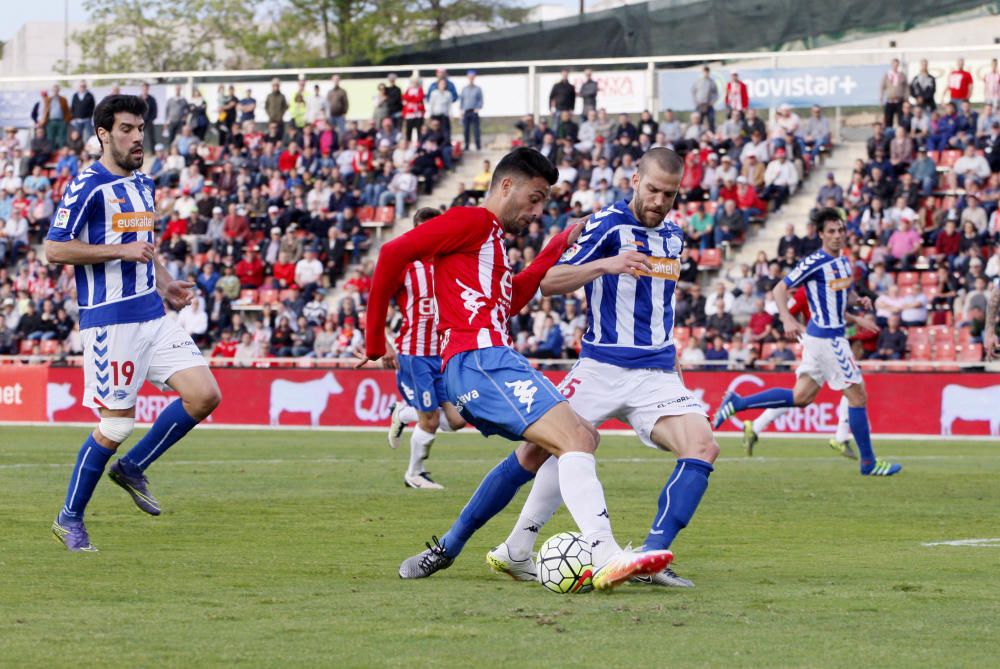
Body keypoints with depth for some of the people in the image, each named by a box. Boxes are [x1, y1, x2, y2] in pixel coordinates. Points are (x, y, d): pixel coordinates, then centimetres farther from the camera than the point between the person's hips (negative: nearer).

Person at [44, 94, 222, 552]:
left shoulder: (143, 184, 15)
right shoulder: (88, 187, -10)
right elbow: (54, 249, -15)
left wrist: (165, 283, 14)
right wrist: (121, 251, -18)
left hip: (153, 314, 8)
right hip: (110, 321, -8)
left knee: (205, 395, -5)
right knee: (117, 424, -5)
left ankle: (132, 468, 13)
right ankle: (70, 518, 12)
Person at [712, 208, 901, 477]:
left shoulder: (844, 263, 12)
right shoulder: (814, 263, -14)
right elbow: (780, 289, -14)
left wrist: (859, 300, 5)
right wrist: (788, 320, -29)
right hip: (827, 337, -9)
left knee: (801, 396, 10)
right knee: (857, 395, -3)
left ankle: (736, 403, 14)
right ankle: (868, 463, 5)